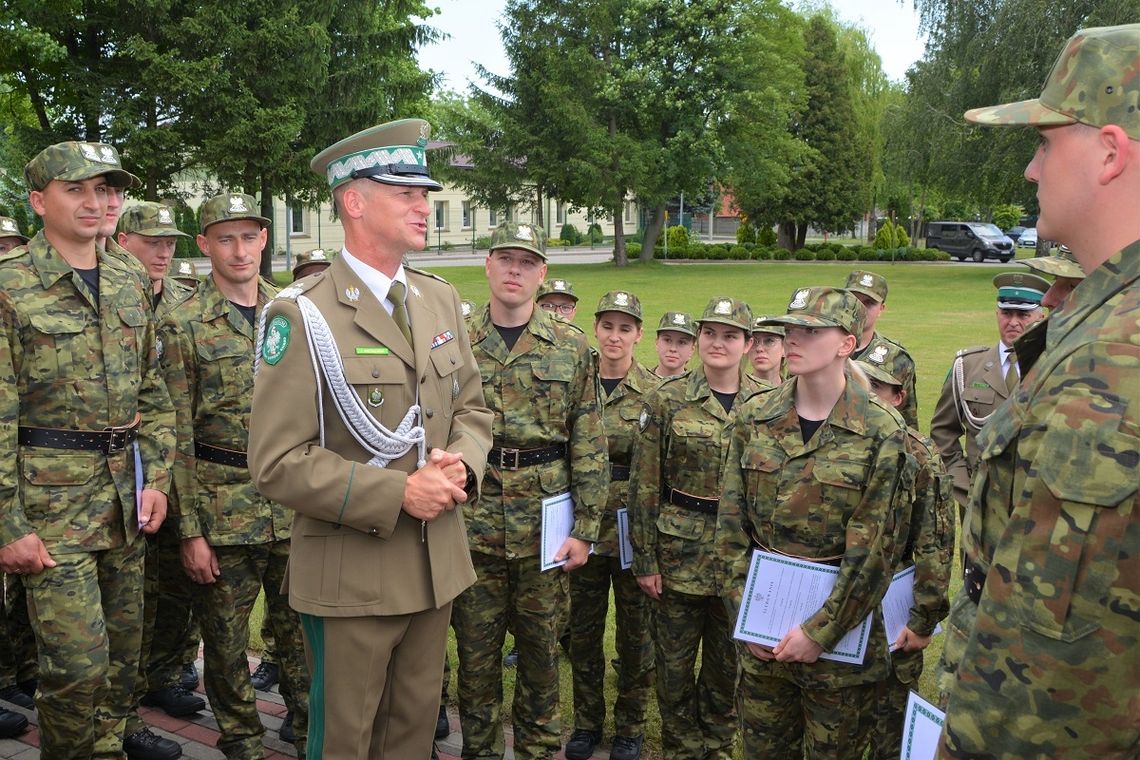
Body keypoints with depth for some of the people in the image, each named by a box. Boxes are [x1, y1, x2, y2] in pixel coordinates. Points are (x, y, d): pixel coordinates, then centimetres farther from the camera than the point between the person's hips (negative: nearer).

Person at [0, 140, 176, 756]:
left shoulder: (129, 284, 9)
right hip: (51, 496, -5)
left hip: (126, 495, 6)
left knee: (123, 652, 15)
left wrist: (156, 478, 6)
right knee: (78, 664, -4)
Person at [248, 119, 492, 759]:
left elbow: (472, 406, 14)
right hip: (352, 575, -6)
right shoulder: (303, 315, -14)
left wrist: (462, 464, -8)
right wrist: (396, 495, -23)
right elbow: (278, 461, -18)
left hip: (438, 563, 6)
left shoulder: (441, 299, 7)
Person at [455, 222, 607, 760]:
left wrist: (585, 529, -4)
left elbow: (590, 447, 0)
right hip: (472, 525, 0)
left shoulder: (571, 347, 0)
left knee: (541, 653, 13)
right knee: (476, 654, 11)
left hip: (545, 527, 0)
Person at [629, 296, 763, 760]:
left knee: (728, 662, 15)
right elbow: (644, 486, -5)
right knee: (674, 663, 9)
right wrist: (645, 559, -7)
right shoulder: (667, 399, -6)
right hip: (679, 551, -2)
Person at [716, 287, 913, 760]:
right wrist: (744, 613, -4)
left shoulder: (881, 432, -11)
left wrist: (820, 631, -13)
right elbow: (731, 525, 1)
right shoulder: (754, 419, 0)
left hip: (840, 633, -3)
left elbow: (874, 551, -13)